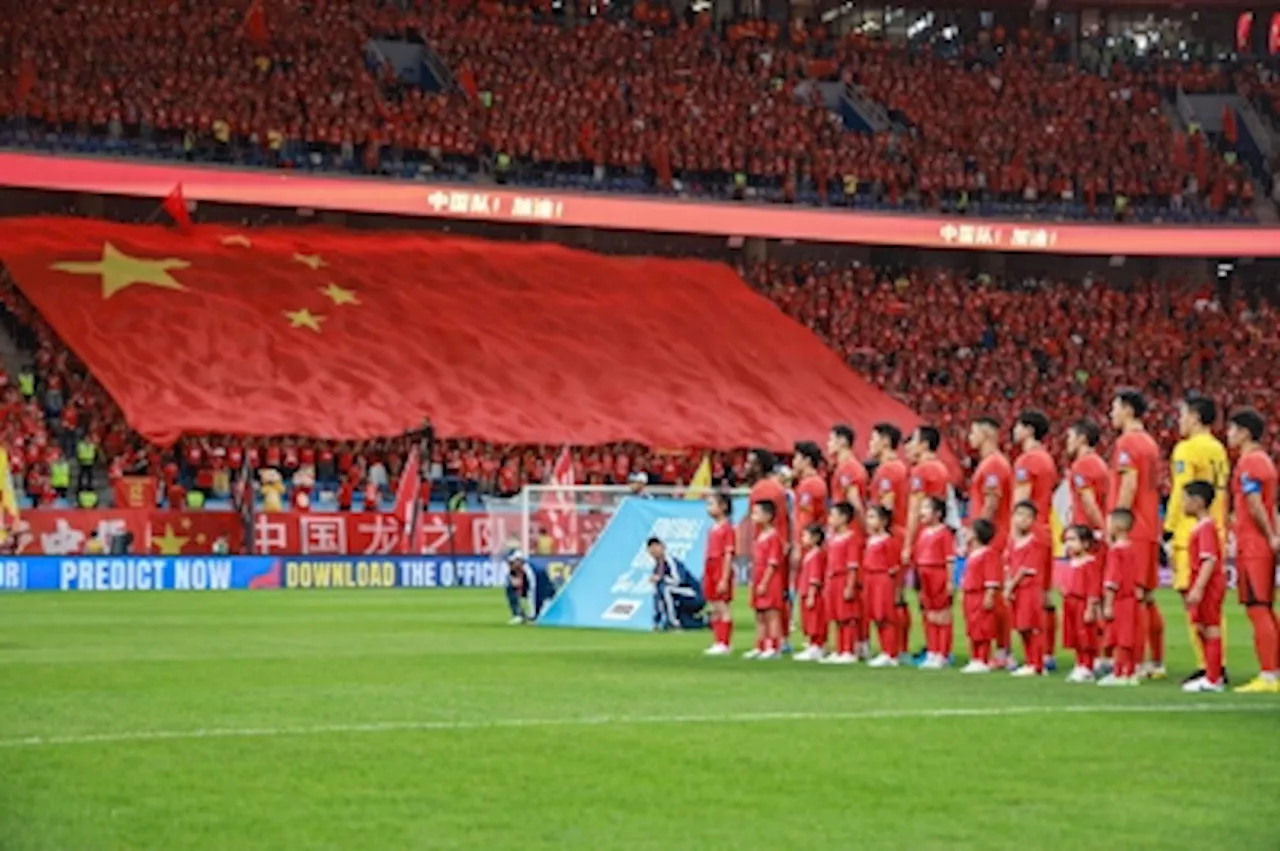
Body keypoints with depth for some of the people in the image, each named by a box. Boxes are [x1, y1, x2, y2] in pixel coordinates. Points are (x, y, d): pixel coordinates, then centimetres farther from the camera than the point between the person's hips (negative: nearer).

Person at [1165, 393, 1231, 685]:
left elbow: (1180, 494, -13)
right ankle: (1220, 664, 11)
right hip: (1217, 534, 8)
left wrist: (1168, 532, -10)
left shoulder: (1187, 449, -9)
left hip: (1192, 534, -8)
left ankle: (1205, 666, -10)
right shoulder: (1219, 450, 15)